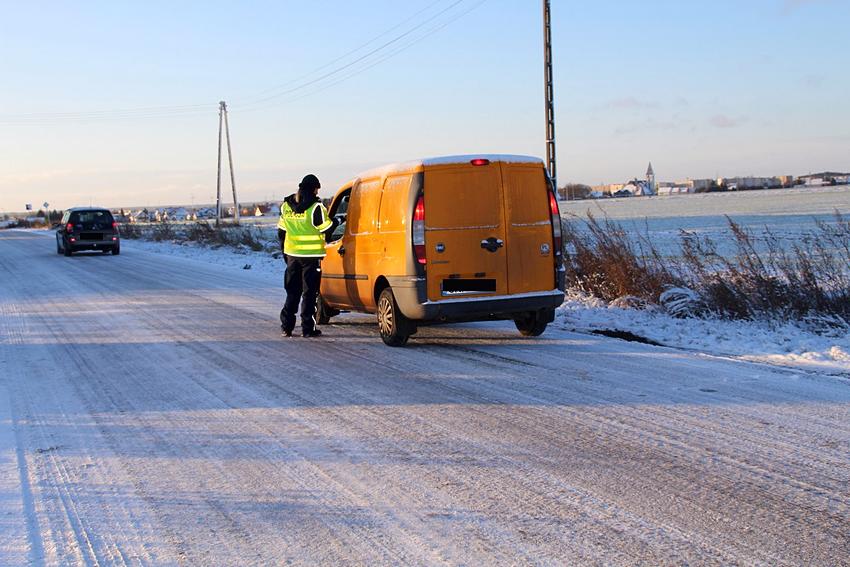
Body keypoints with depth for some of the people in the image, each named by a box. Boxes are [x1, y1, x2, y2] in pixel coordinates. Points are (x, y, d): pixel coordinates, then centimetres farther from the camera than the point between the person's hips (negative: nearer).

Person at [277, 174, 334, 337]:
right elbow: (326, 228, -8)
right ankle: (308, 328, 0)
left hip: (292, 254, 6)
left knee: (292, 291, 14)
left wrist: (284, 251, 22)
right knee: (310, 292, 1)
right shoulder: (316, 206, -13)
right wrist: (336, 222, 13)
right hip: (311, 255, -5)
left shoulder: (286, 205, 7)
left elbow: (281, 231, 13)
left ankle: (286, 327, 13)